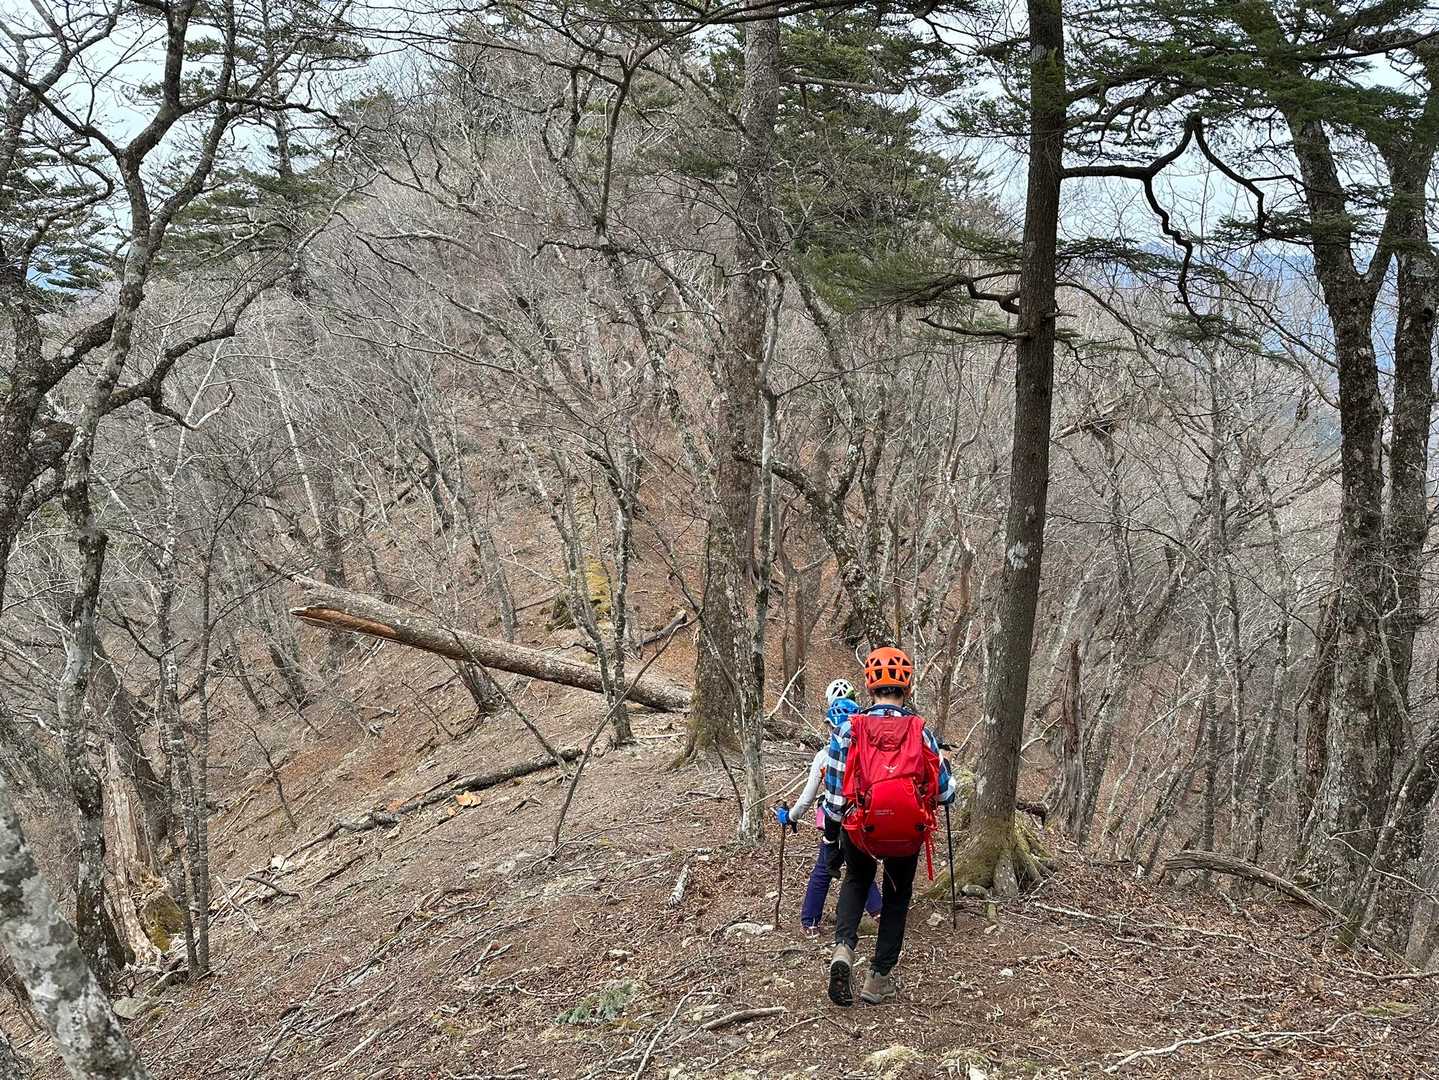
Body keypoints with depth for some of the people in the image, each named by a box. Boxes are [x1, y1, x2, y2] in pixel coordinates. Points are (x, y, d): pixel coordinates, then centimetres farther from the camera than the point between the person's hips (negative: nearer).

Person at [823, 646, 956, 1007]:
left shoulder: (847, 729, -12)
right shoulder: (921, 732, -11)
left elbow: (834, 793, -10)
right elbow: (945, 792, -7)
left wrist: (837, 813, 10)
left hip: (858, 826, 1)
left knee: (856, 881, 28)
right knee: (897, 896, 22)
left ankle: (844, 948, 3)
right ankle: (878, 980, 25)